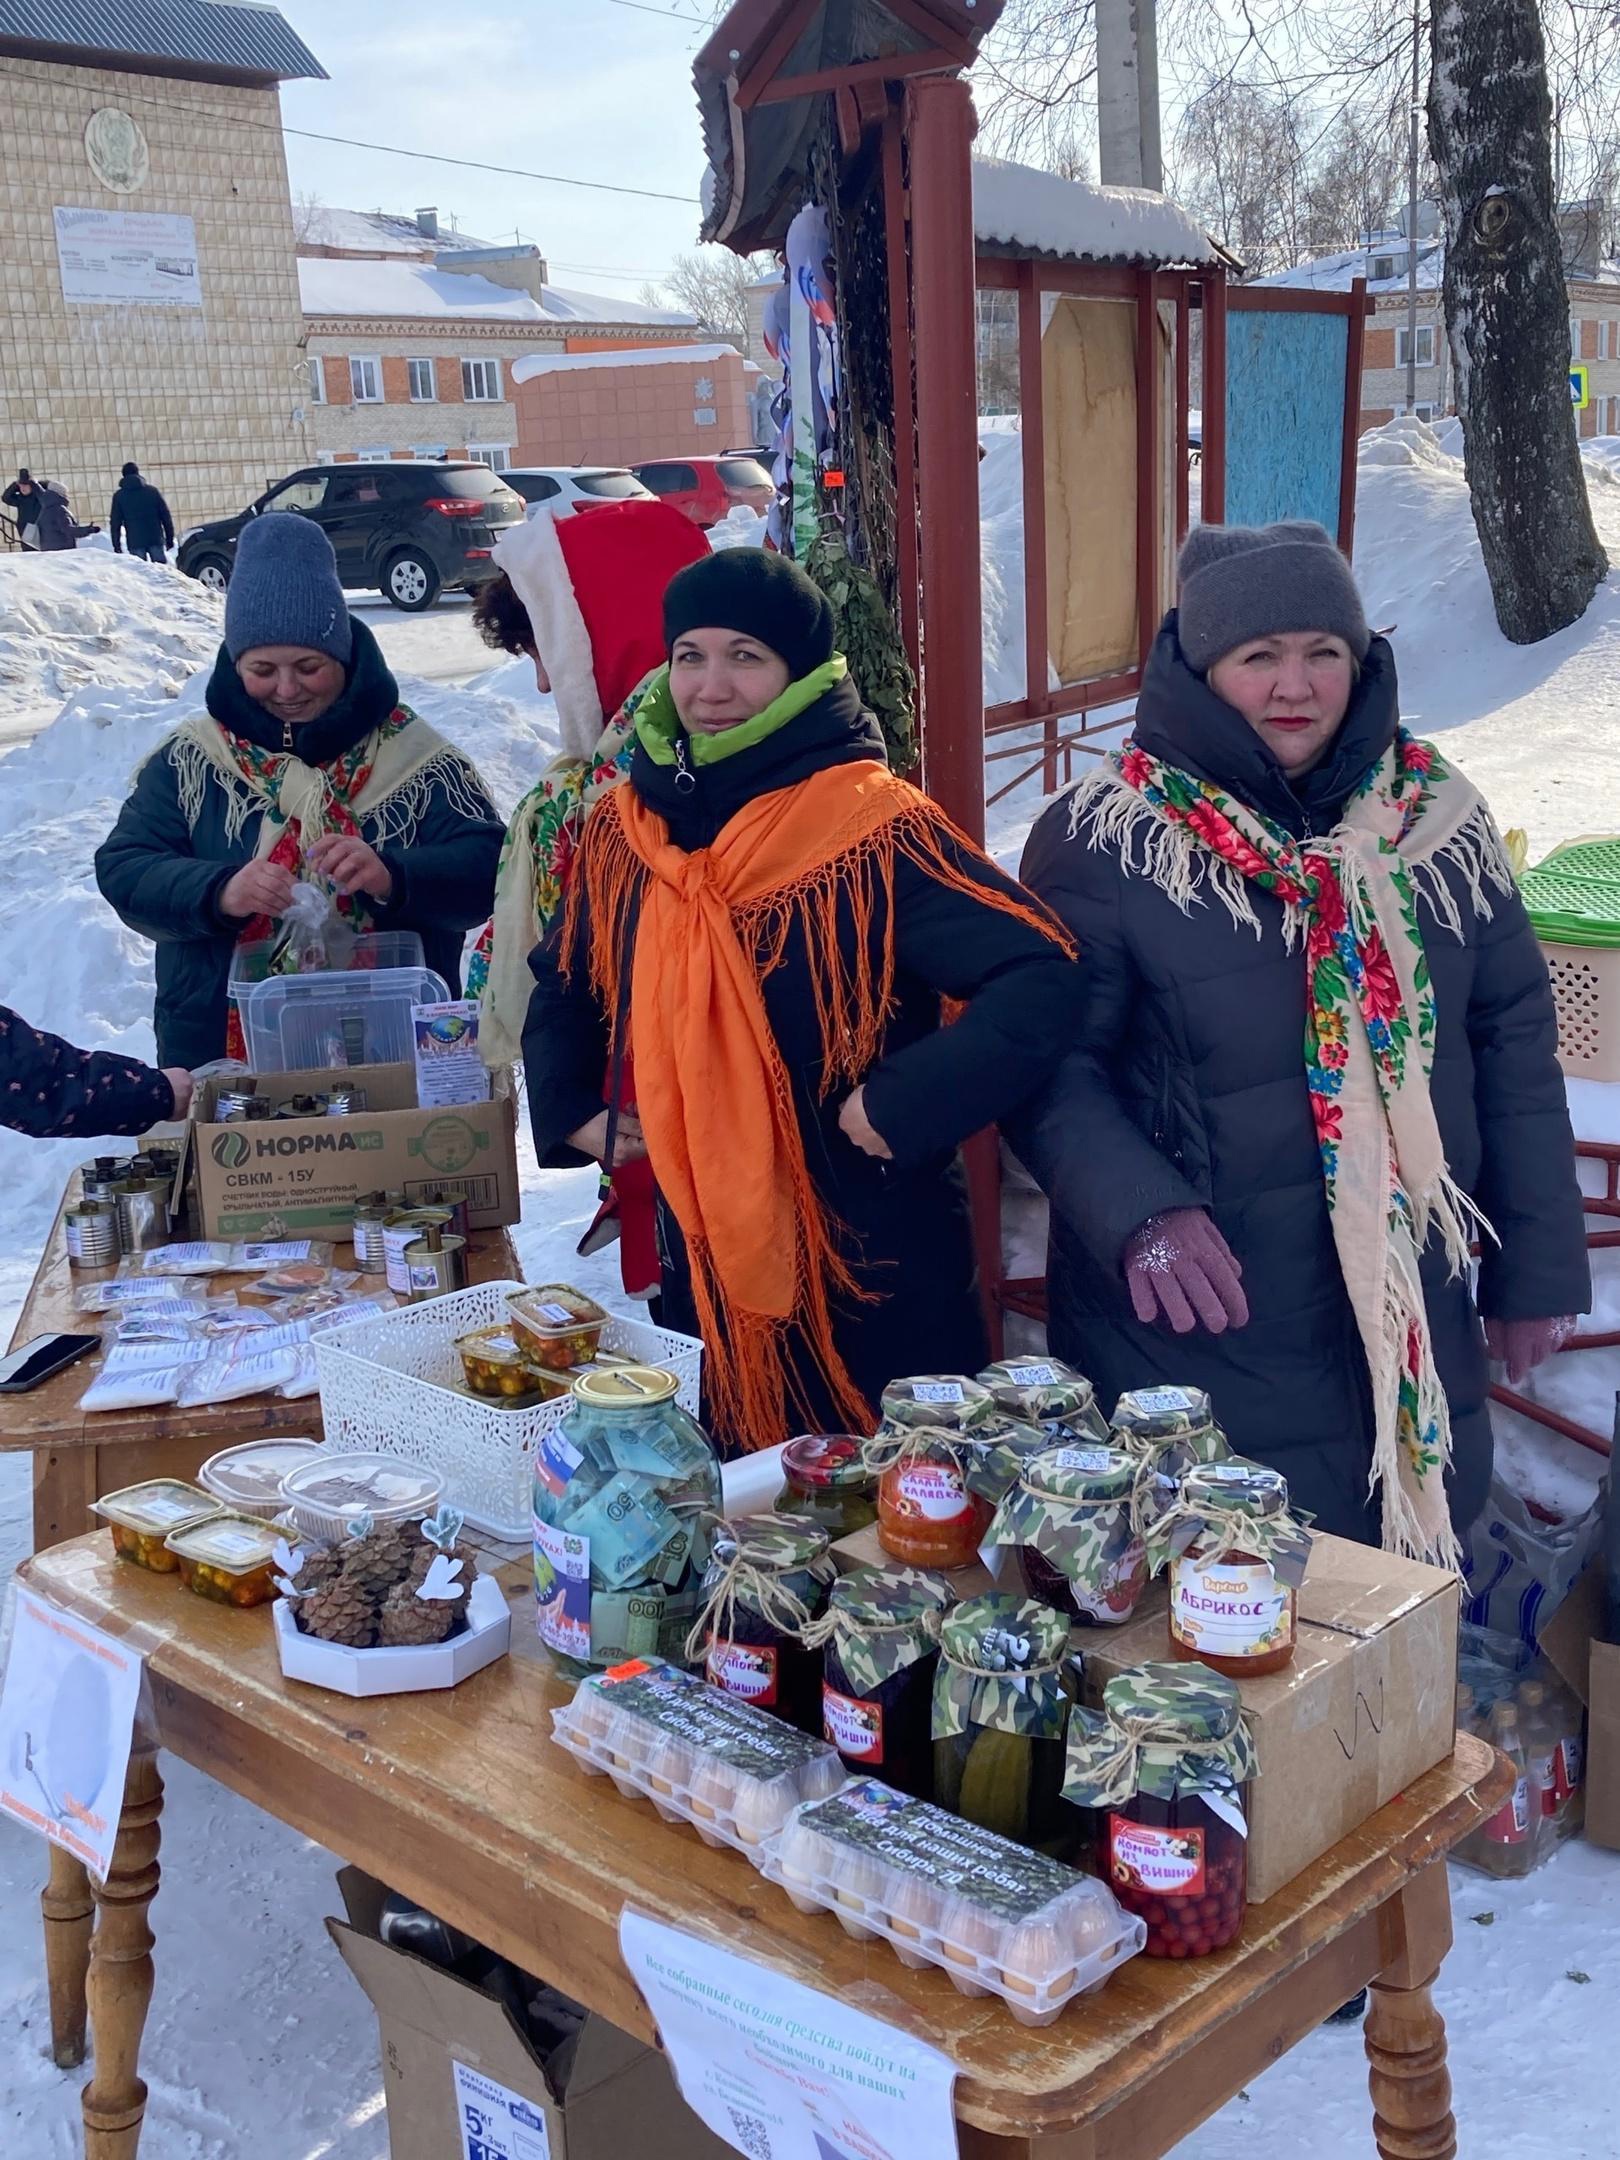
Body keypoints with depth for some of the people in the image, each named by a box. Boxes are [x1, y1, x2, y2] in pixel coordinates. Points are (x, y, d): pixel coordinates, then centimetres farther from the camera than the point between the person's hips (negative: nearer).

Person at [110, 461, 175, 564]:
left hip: (135, 542, -1)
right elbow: (165, 515, 6)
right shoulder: (152, 490, 7)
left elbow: (115, 522, 4)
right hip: (156, 539, 1)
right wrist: (170, 537, 11)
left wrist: (116, 545, 7)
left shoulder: (119, 496, 6)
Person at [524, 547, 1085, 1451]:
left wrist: (905, 1106, -24)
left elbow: (1043, 977, -23)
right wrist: (571, 1111, 8)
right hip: (702, 1259, 6)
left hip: (874, 1263, -5)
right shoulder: (626, 829, 3)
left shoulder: (875, 829, -16)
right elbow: (564, 985, 20)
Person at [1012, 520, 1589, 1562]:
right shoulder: (1103, 840, -11)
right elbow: (1055, 1064, -11)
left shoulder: (1438, 817, 1)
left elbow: (1514, 1041, 7)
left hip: (1417, 1323, 4)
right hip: (1196, 1323, -4)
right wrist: (1140, 1214, -28)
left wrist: (1540, 1268, 8)